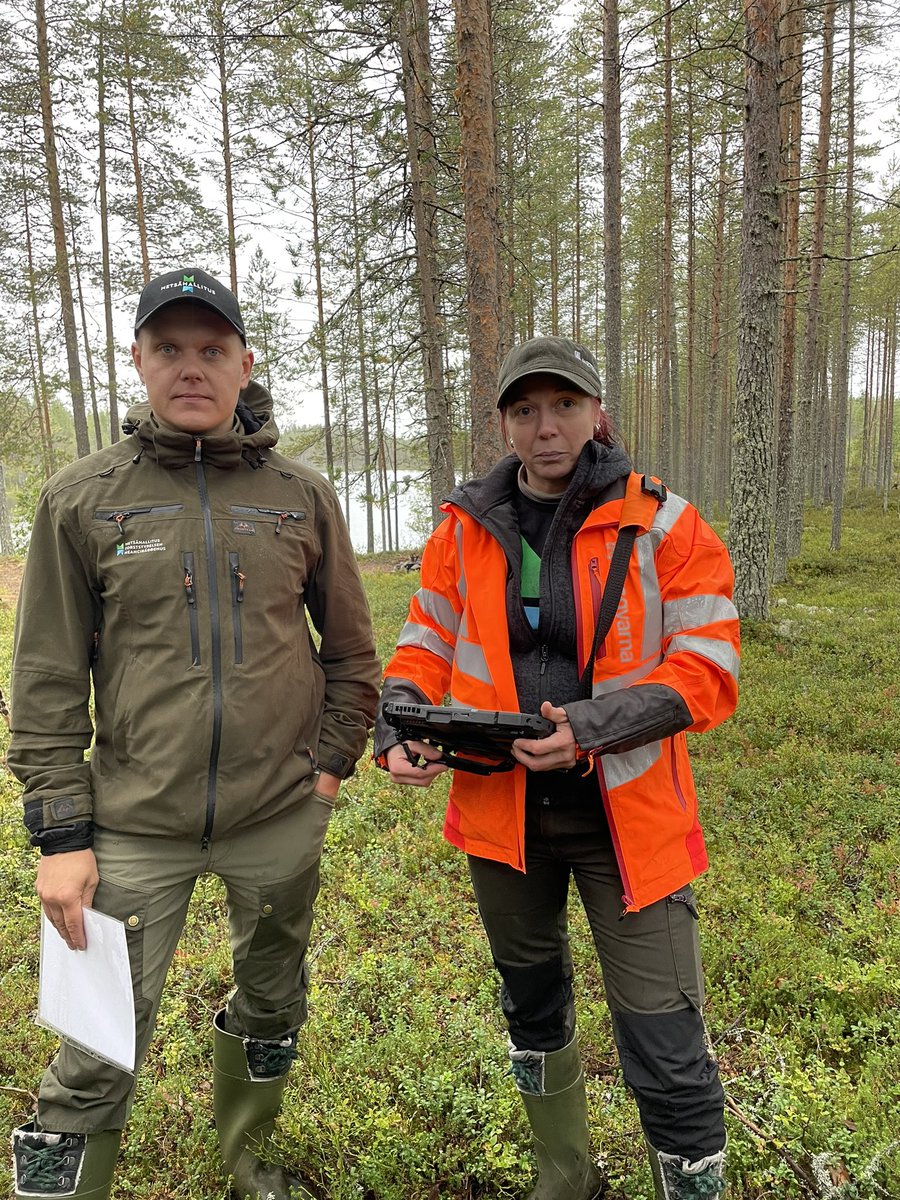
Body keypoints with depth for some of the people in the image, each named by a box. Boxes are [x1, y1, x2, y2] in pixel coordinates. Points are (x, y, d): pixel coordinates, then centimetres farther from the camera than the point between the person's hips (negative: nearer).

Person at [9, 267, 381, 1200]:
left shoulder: (303, 497, 0)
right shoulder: (80, 500, -3)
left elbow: (350, 649, 8)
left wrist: (331, 761, 0)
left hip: (282, 818, 2)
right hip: (135, 825, -2)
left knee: (270, 1008, 21)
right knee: (97, 1058, 2)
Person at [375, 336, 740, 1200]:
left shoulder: (664, 528, -8)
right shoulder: (466, 530, 1)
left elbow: (707, 670, -12)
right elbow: (424, 650, 5)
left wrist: (592, 727, -25)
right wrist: (397, 734, -13)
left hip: (626, 816, -3)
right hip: (502, 806, 4)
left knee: (666, 1054, 0)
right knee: (531, 1008, 23)